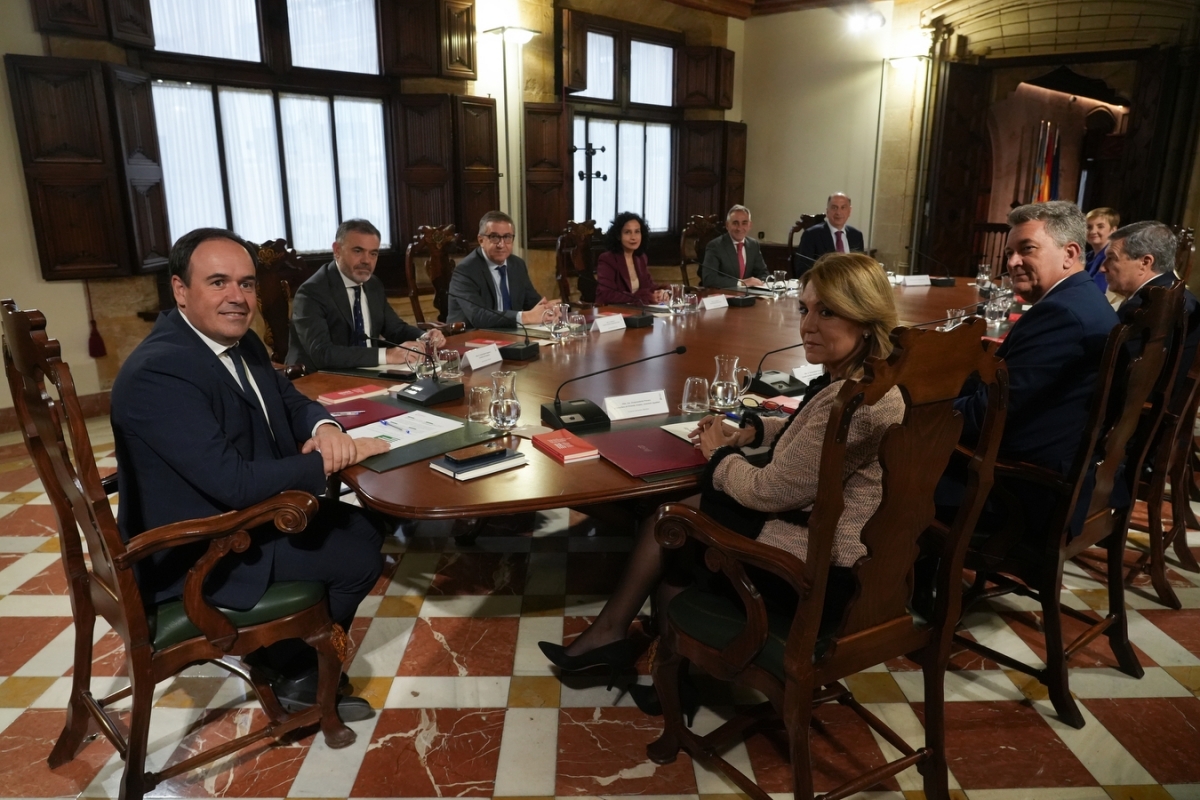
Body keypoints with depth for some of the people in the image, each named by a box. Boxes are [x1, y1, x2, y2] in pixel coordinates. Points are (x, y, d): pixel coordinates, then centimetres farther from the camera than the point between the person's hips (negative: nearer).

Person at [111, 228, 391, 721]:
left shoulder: (241, 343, 0)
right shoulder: (158, 373, -28)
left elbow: (291, 401, 10)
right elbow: (235, 482, -33)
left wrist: (325, 429, -14)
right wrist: (330, 460, -24)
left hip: (240, 513, 9)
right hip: (196, 551, -9)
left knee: (362, 528, 10)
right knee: (359, 557, -7)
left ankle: (290, 654, 23)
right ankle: (299, 673, 18)